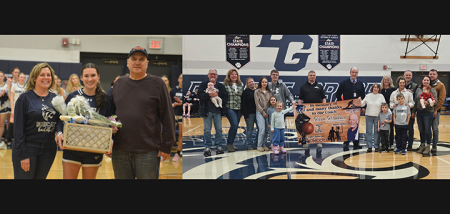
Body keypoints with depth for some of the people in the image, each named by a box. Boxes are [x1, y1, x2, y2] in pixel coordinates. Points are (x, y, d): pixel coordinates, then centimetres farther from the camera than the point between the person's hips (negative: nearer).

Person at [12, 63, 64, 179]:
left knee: (41, 177, 13)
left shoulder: (55, 98, 7)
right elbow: (18, 128, -8)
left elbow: (59, 119, 9)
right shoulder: (25, 98, -6)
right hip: (27, 148, -4)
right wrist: (23, 155, -13)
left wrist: (59, 132, -15)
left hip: (48, 149, 4)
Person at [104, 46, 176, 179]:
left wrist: (166, 146, -7)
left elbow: (168, 117, -3)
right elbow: (110, 112, 17)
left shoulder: (157, 84, -1)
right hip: (120, 151, 4)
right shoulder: (119, 83, 12)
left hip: (148, 151, -4)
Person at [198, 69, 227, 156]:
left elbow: (225, 97, 6)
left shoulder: (221, 86, 11)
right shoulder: (203, 84, 4)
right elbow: (200, 95, -8)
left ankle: (218, 146, 12)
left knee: (219, 129, 3)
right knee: (207, 130, -1)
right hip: (207, 110, -2)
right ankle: (207, 147, 8)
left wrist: (218, 96, -13)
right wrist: (209, 95, -20)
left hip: (218, 111, 2)